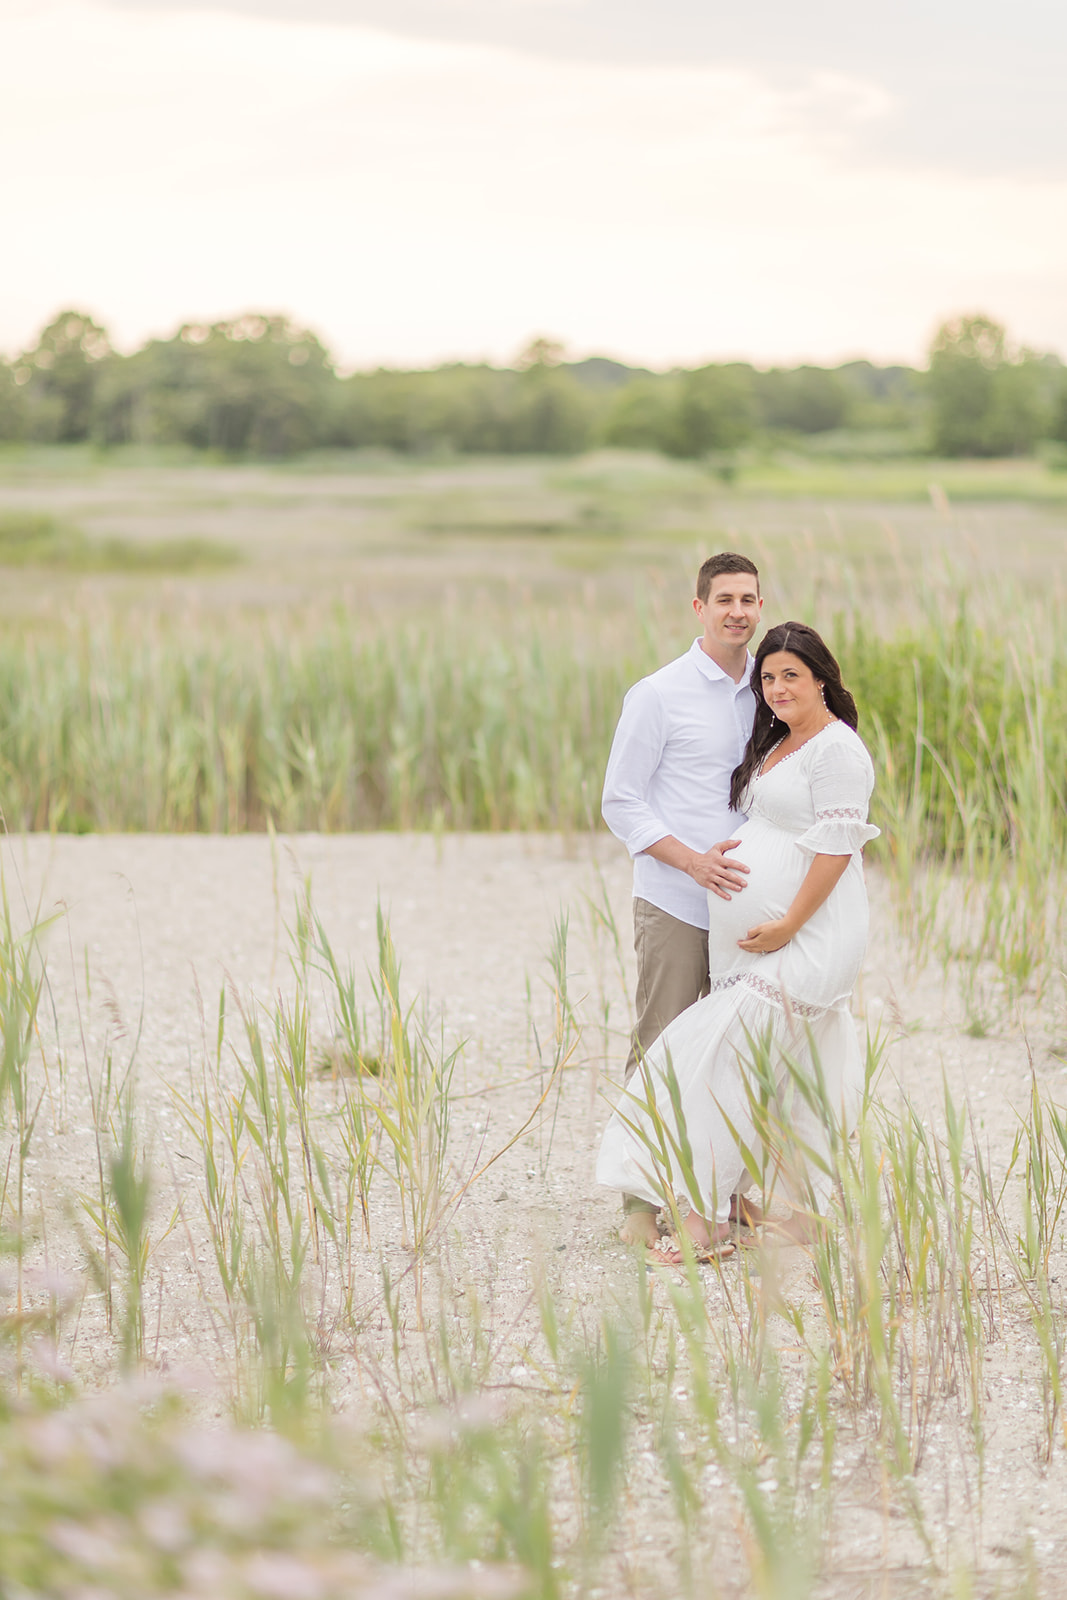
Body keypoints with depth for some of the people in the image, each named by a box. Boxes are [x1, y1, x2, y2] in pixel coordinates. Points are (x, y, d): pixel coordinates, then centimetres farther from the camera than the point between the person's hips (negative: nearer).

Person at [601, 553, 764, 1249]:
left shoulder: (765, 694, 11)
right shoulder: (659, 695, -5)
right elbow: (620, 802, -5)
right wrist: (692, 860, -18)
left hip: (741, 900, 5)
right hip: (674, 904, -5)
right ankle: (641, 1204, 2)